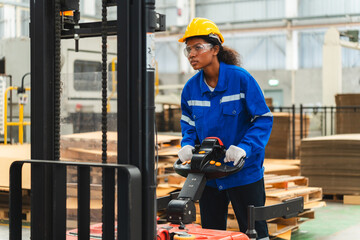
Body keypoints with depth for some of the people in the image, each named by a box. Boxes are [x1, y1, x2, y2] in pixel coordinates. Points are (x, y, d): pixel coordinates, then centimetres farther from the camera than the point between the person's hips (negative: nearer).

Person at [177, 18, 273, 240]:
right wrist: (188, 145, -7)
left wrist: (244, 148, -24)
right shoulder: (191, 88, 1)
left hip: (244, 172, -4)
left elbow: (264, 119, -11)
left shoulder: (240, 78, -14)